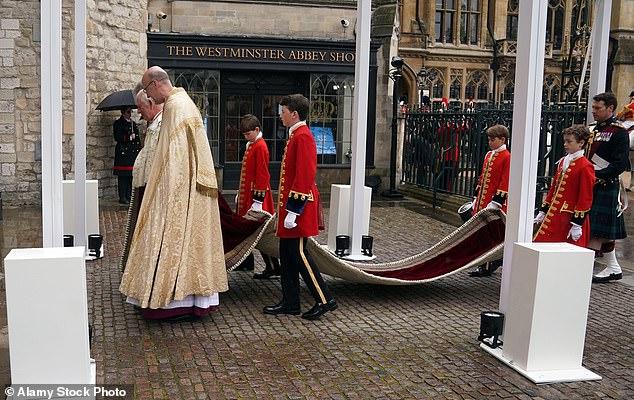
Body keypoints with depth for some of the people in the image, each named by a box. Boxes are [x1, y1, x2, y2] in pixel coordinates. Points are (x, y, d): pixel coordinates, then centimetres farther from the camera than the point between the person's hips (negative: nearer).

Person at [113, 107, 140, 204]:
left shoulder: (133, 123, 19)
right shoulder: (118, 123, -1)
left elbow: (137, 138, 22)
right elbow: (117, 137, -11)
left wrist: (139, 151, 15)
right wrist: (129, 137, -17)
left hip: (133, 153, 6)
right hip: (123, 153, -6)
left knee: (131, 176, 5)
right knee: (123, 176, -5)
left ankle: (129, 196, 11)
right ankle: (122, 197, -1)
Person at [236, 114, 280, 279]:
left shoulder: (260, 147, -14)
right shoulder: (251, 145, 16)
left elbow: (262, 175, -19)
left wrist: (258, 200, -20)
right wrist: (240, 193, 23)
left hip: (256, 194, -9)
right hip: (247, 194, 9)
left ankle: (272, 267, 1)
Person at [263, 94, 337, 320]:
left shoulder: (303, 137, -15)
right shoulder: (296, 136, 16)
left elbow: (304, 177, -22)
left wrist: (293, 211, -22)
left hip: (298, 208, -10)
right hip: (292, 205, 10)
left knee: (298, 253, -6)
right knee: (287, 254, 11)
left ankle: (325, 300, 2)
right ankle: (290, 303, 18)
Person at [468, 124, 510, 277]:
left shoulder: (507, 157, -11)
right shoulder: (489, 155, 14)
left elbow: (505, 183, -15)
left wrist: (495, 202, -19)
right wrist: (476, 198, 19)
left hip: (494, 202, -8)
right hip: (482, 201, 8)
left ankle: (486, 267, 3)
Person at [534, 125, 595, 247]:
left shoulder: (585, 166, -12)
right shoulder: (563, 162, 14)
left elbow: (585, 198, -14)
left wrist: (577, 224, -16)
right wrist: (543, 212, 16)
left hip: (570, 218, -8)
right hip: (554, 215, 8)